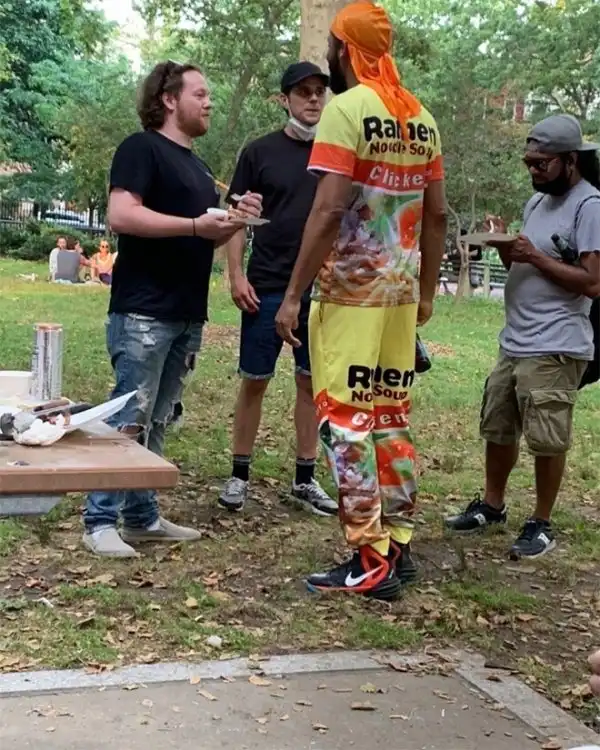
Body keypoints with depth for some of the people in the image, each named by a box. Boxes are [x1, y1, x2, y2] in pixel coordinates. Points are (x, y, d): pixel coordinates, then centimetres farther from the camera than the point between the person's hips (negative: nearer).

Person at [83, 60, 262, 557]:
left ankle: (143, 517, 18)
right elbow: (121, 215, -18)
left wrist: (236, 222, 6)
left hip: (188, 315, 9)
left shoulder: (197, 166, 21)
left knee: (156, 422, 11)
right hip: (144, 312, -8)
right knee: (128, 419, -7)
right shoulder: (142, 148, -5)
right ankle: (100, 521, 0)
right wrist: (196, 225, -20)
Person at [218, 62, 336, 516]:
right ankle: (240, 474, 15)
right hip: (267, 287, -2)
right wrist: (236, 276, -8)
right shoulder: (261, 151, 2)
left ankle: (305, 479, 18)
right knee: (255, 380, 3)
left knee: (311, 381, 8)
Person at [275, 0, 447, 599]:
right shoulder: (421, 118, 12)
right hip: (400, 291, 7)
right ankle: (399, 547, 20)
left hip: (351, 290, -7)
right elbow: (437, 215, 13)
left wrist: (293, 295, -13)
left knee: (346, 420, -1)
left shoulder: (347, 108, -9)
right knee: (390, 419, 14)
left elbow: (328, 211, -17)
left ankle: (370, 564, 1)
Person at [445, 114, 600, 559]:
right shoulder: (537, 201, 15)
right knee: (497, 427, 16)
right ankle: (492, 506, 31)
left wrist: (535, 256, -19)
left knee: (547, 440, -1)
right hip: (514, 341, 9)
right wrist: (507, 250, -1)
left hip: (555, 347, -9)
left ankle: (542, 525, 12)